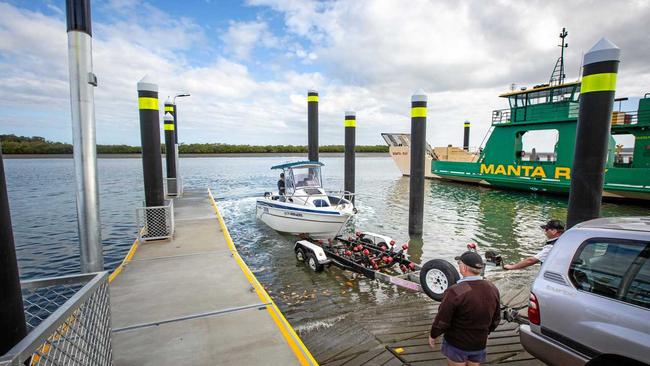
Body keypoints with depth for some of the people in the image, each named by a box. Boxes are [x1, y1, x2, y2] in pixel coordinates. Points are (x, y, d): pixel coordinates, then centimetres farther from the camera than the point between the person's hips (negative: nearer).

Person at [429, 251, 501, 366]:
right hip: (479, 344, 5)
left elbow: (442, 320, -20)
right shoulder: (493, 290, -8)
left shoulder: (455, 291, -29)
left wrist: (433, 335, -2)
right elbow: (496, 319, 6)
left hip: (456, 344, -5)